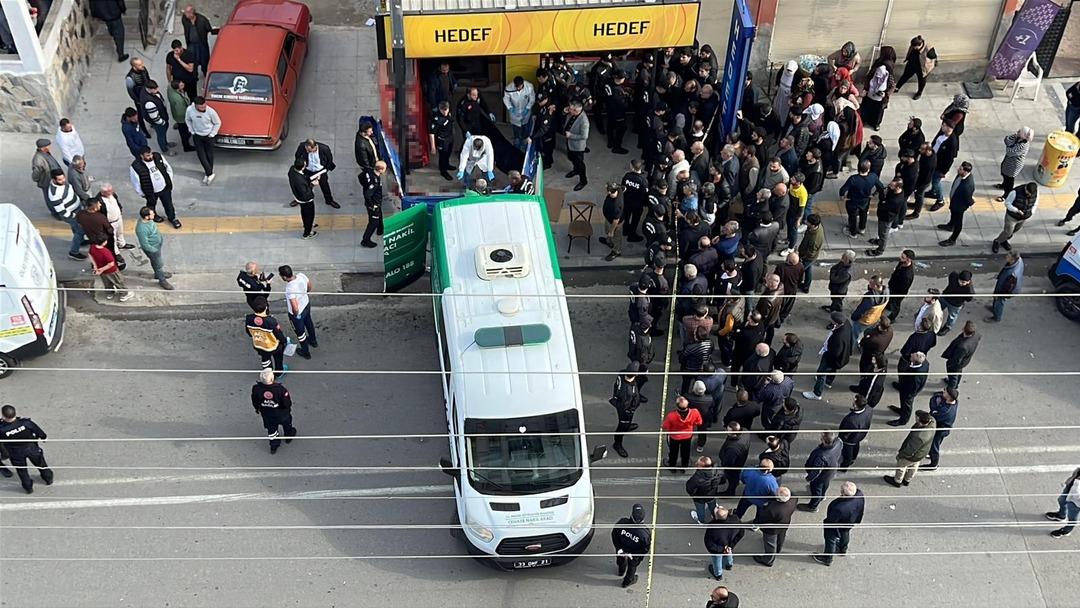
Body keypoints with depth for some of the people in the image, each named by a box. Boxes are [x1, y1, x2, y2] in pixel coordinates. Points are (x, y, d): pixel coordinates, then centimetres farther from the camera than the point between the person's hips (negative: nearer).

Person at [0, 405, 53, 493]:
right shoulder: (26, 423, -30)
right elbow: (39, 432, -13)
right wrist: (43, 437, 10)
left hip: (16, 454, -1)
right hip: (32, 448, 1)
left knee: (22, 470, 26)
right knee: (40, 464, 28)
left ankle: (28, 487, 41)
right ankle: (48, 479, 49)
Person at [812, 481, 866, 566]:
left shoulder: (839, 508, -50)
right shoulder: (860, 495, -32)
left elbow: (831, 520, -30)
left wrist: (826, 521, -7)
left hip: (838, 528, -6)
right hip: (850, 522, 6)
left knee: (831, 540, 24)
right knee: (845, 534, 36)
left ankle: (827, 559, 50)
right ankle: (843, 549, 67)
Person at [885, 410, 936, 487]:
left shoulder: (919, 437, -47)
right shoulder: (932, 421, -29)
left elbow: (909, 451, -31)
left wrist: (899, 455, -15)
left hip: (912, 456, -7)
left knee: (901, 466, 24)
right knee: (914, 466, 33)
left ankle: (897, 481, 51)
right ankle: (907, 480, 60)